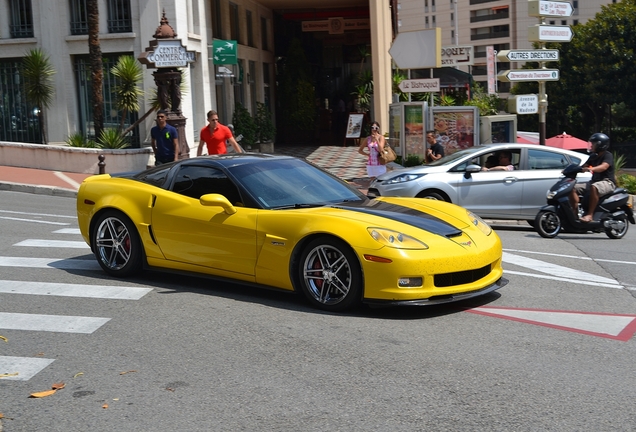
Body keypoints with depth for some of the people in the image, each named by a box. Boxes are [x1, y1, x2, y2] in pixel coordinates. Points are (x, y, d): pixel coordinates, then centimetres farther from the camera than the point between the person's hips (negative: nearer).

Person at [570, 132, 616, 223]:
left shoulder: (608, 155, -9)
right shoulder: (593, 156, 16)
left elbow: (603, 167, -28)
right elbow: (584, 166, 14)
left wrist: (591, 169, -47)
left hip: (607, 182, -8)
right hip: (594, 181, 8)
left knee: (594, 187, -41)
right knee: (573, 188, -7)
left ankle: (590, 214, -38)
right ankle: (575, 213, -11)